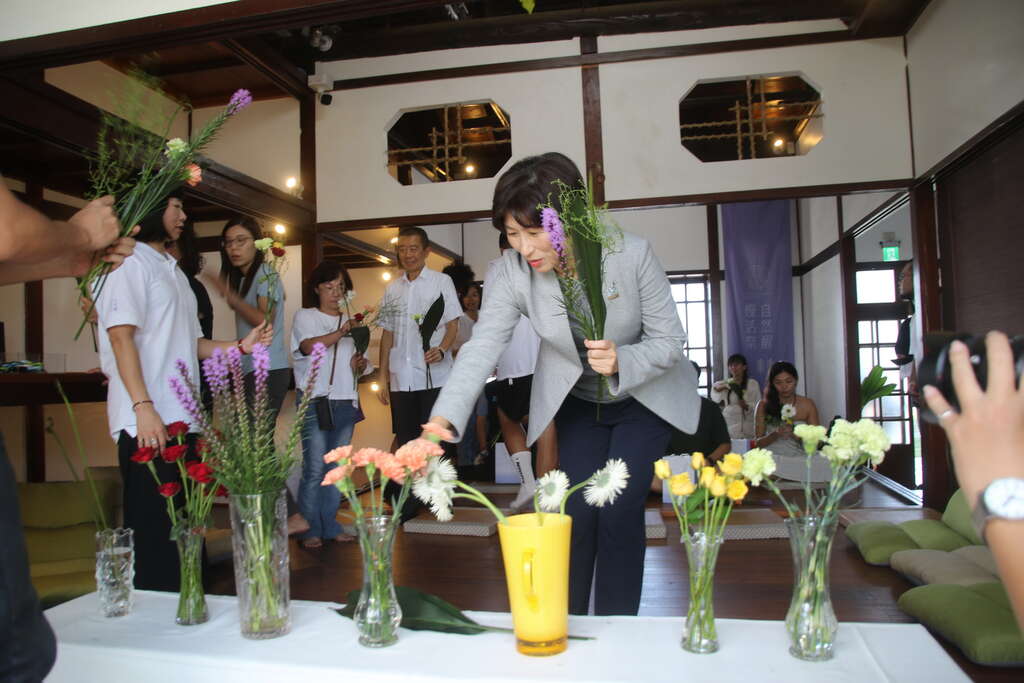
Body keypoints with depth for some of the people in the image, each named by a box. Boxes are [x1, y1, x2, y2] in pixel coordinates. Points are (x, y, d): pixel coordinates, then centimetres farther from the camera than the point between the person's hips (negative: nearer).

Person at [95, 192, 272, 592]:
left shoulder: (173, 271, 23)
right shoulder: (131, 262, -5)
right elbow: (121, 336, -15)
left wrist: (240, 345, 7)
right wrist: (143, 407, -23)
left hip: (181, 418, 9)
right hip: (148, 422, -9)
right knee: (151, 529, -5)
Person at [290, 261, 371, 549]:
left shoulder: (350, 322, 18)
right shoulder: (305, 317, 4)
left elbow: (360, 361, 24)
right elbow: (309, 346, -17)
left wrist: (361, 364, 0)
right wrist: (340, 333, -31)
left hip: (346, 403, 5)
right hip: (315, 402, -5)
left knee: (337, 467, 8)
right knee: (314, 468, -8)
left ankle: (330, 525, 17)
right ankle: (310, 528, 2)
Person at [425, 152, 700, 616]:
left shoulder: (631, 254, -27)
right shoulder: (509, 272, -21)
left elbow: (670, 340, -17)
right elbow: (482, 348, -31)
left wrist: (621, 361, -37)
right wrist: (442, 420, -45)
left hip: (643, 398, -2)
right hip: (577, 402, 2)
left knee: (619, 512, -9)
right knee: (577, 511, -1)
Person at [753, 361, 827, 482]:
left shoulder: (808, 404, 7)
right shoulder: (763, 406, 4)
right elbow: (757, 443, 4)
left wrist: (796, 435, -15)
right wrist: (775, 435, -16)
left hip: (800, 458, 3)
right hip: (773, 459, -3)